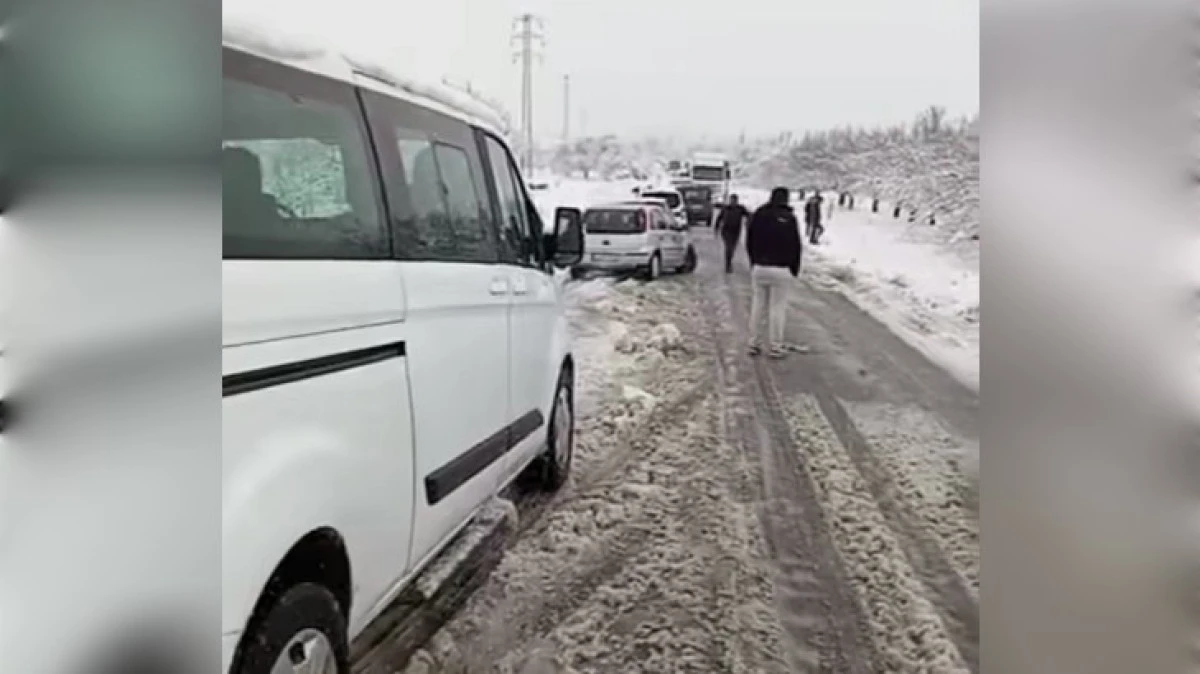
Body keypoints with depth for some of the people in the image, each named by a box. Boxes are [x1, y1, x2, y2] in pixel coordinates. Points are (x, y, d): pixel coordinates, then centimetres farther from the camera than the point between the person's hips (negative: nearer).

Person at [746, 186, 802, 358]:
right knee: (777, 308, 1)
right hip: (781, 269, -4)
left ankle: (754, 344, 14)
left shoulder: (758, 214, 4)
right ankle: (775, 347, 4)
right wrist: (794, 270, 4)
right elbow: (795, 246, -7)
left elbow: (749, 242, 9)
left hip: (759, 268, 4)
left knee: (757, 305, 11)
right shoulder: (789, 218, -9)